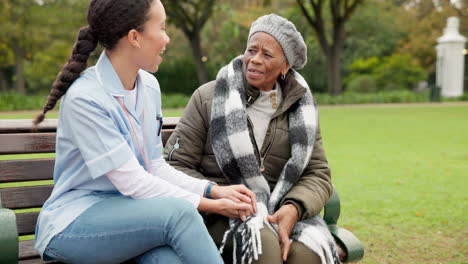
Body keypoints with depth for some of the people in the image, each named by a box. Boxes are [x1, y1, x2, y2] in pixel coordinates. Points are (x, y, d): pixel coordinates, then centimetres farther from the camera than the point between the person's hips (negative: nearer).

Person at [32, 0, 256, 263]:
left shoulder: (149, 86, 3)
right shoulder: (84, 98, -19)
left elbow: (155, 166, 7)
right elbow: (132, 182, -20)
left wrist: (214, 190, -7)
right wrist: (211, 205, -17)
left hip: (130, 212, 5)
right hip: (75, 223, -5)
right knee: (178, 212, -31)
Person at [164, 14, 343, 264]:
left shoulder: (299, 109, 10)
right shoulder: (208, 98, 1)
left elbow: (318, 174, 7)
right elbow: (175, 166, 1)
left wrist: (293, 209, -14)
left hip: (281, 211, 2)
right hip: (220, 215, -2)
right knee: (262, 243, -34)